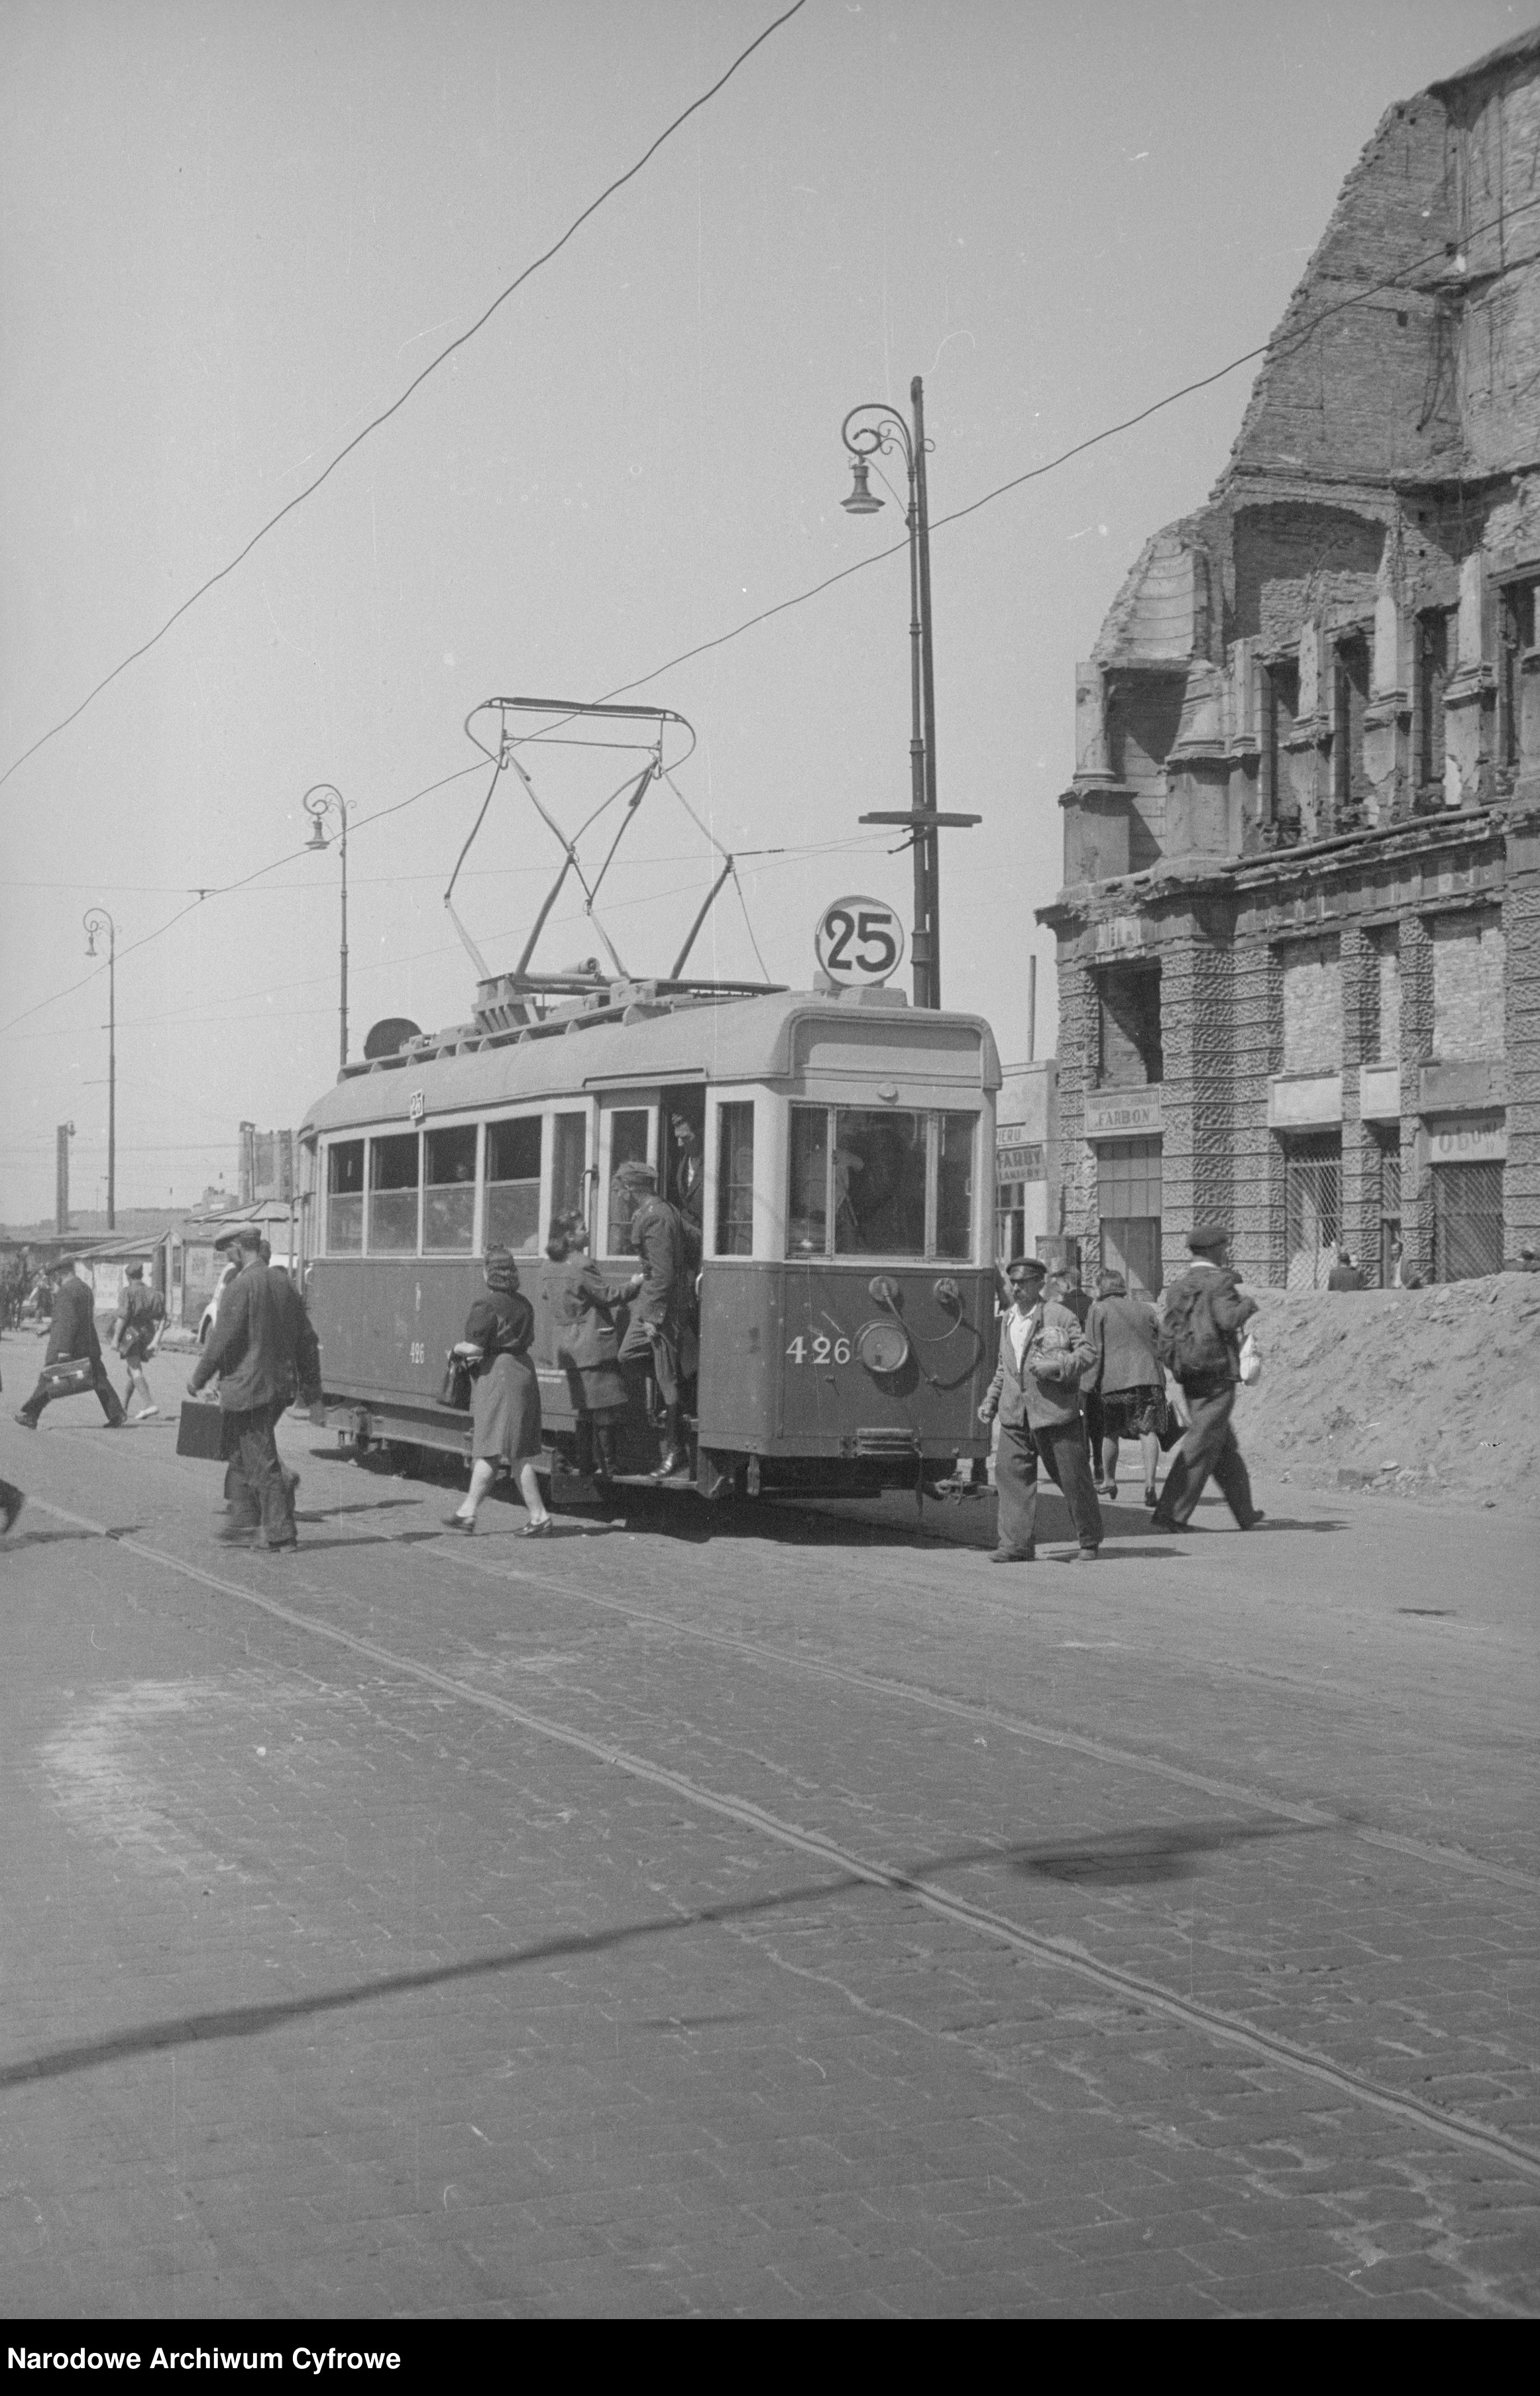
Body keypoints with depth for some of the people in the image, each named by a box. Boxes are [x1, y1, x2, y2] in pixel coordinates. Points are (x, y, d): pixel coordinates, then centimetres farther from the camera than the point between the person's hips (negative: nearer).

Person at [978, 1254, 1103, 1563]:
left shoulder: (1059, 1316, -5)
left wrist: (1055, 1366, -19)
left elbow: (1086, 1353, -6)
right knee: (1010, 1471, -5)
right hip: (1016, 1413, 6)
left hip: (1055, 1410, -5)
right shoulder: (1008, 1321, 15)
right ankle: (1016, 1544, -2)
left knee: (1073, 1477, 2)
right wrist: (992, 1400, 17)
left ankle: (1089, 1543, 18)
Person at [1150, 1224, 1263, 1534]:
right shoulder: (1219, 1282, -10)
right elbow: (1229, 1319, -22)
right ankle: (1169, 1514, -10)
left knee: (1226, 1449, 17)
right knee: (1200, 1447, -6)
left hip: (1190, 1380, 8)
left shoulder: (1177, 1287, 12)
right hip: (1219, 1375, -8)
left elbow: (1166, 1337, 11)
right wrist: (1248, 1305, -6)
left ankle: (1245, 1513, 25)